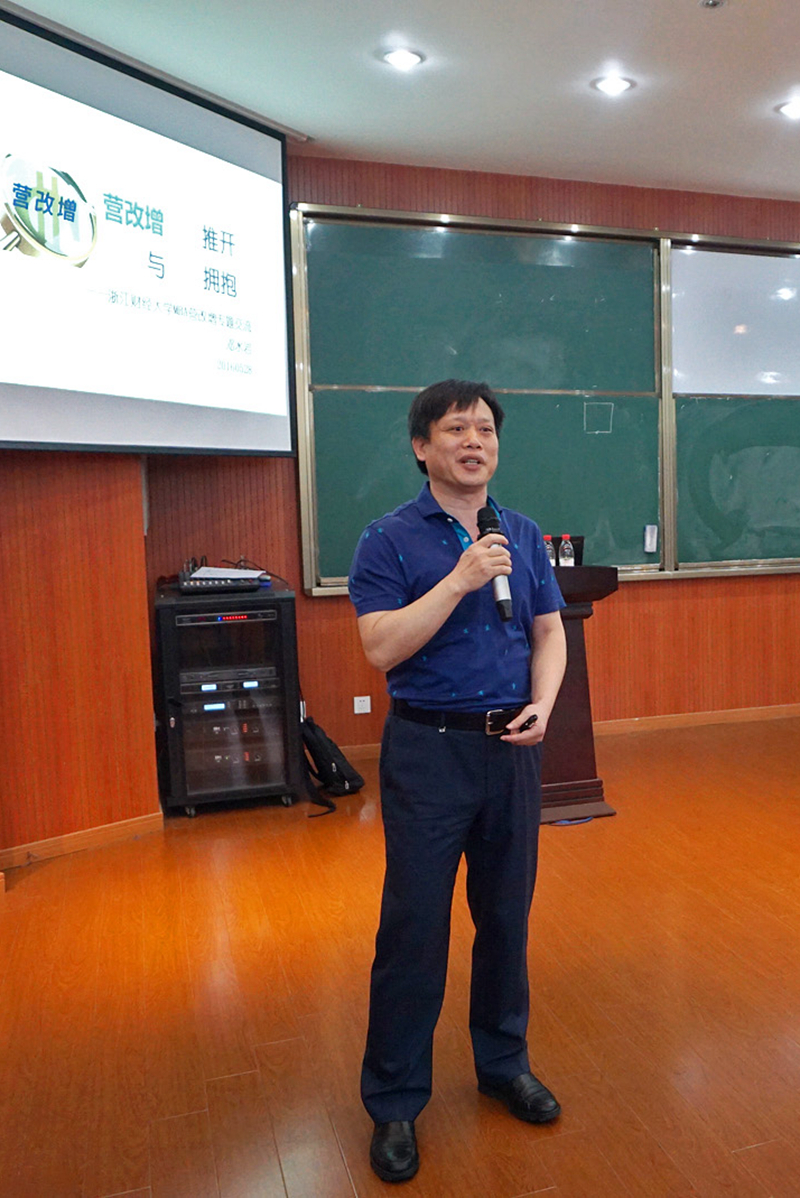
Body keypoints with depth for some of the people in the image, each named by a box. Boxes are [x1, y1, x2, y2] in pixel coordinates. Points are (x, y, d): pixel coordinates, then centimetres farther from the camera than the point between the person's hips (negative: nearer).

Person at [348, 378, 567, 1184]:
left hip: (512, 747, 5)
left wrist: (542, 705, -7)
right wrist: (460, 579, -22)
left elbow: (549, 632, 10)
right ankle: (394, 1102, 23)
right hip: (428, 748, -4)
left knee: (506, 914, 16)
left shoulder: (524, 535, 8)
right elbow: (382, 648, -16)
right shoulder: (389, 540, -6)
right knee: (414, 927, 4)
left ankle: (504, 1062, 38)